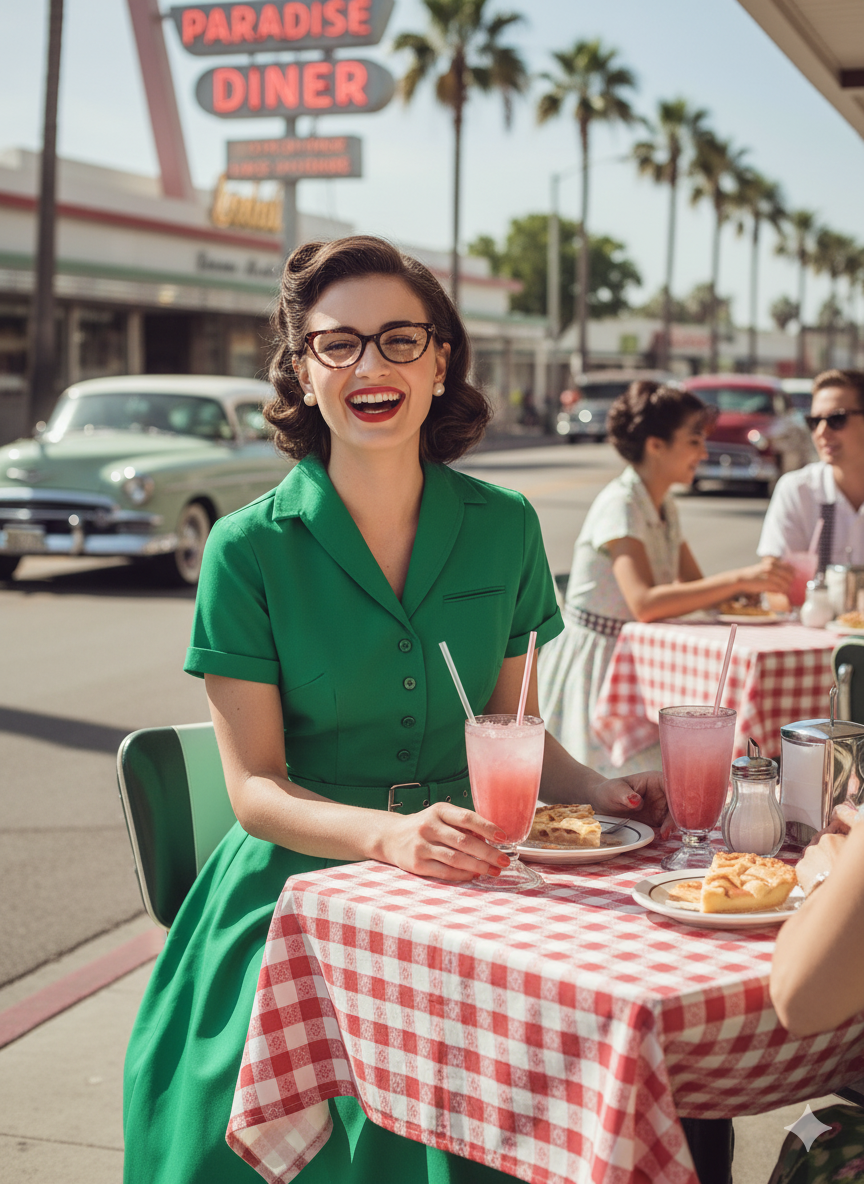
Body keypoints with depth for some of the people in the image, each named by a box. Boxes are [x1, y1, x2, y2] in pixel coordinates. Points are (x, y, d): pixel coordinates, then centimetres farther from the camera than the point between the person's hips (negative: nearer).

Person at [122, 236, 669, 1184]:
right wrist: (389, 835, -26)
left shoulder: (503, 528, 5)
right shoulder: (249, 549, -5)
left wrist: (595, 789, -6)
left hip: (462, 886, 3)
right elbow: (255, 787, -8)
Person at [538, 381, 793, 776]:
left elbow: (694, 585, 9)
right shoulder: (620, 505, -20)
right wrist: (739, 579, -36)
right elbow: (644, 603, -34)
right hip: (593, 663, -9)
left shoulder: (663, 506, 9)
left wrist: (761, 582, -9)